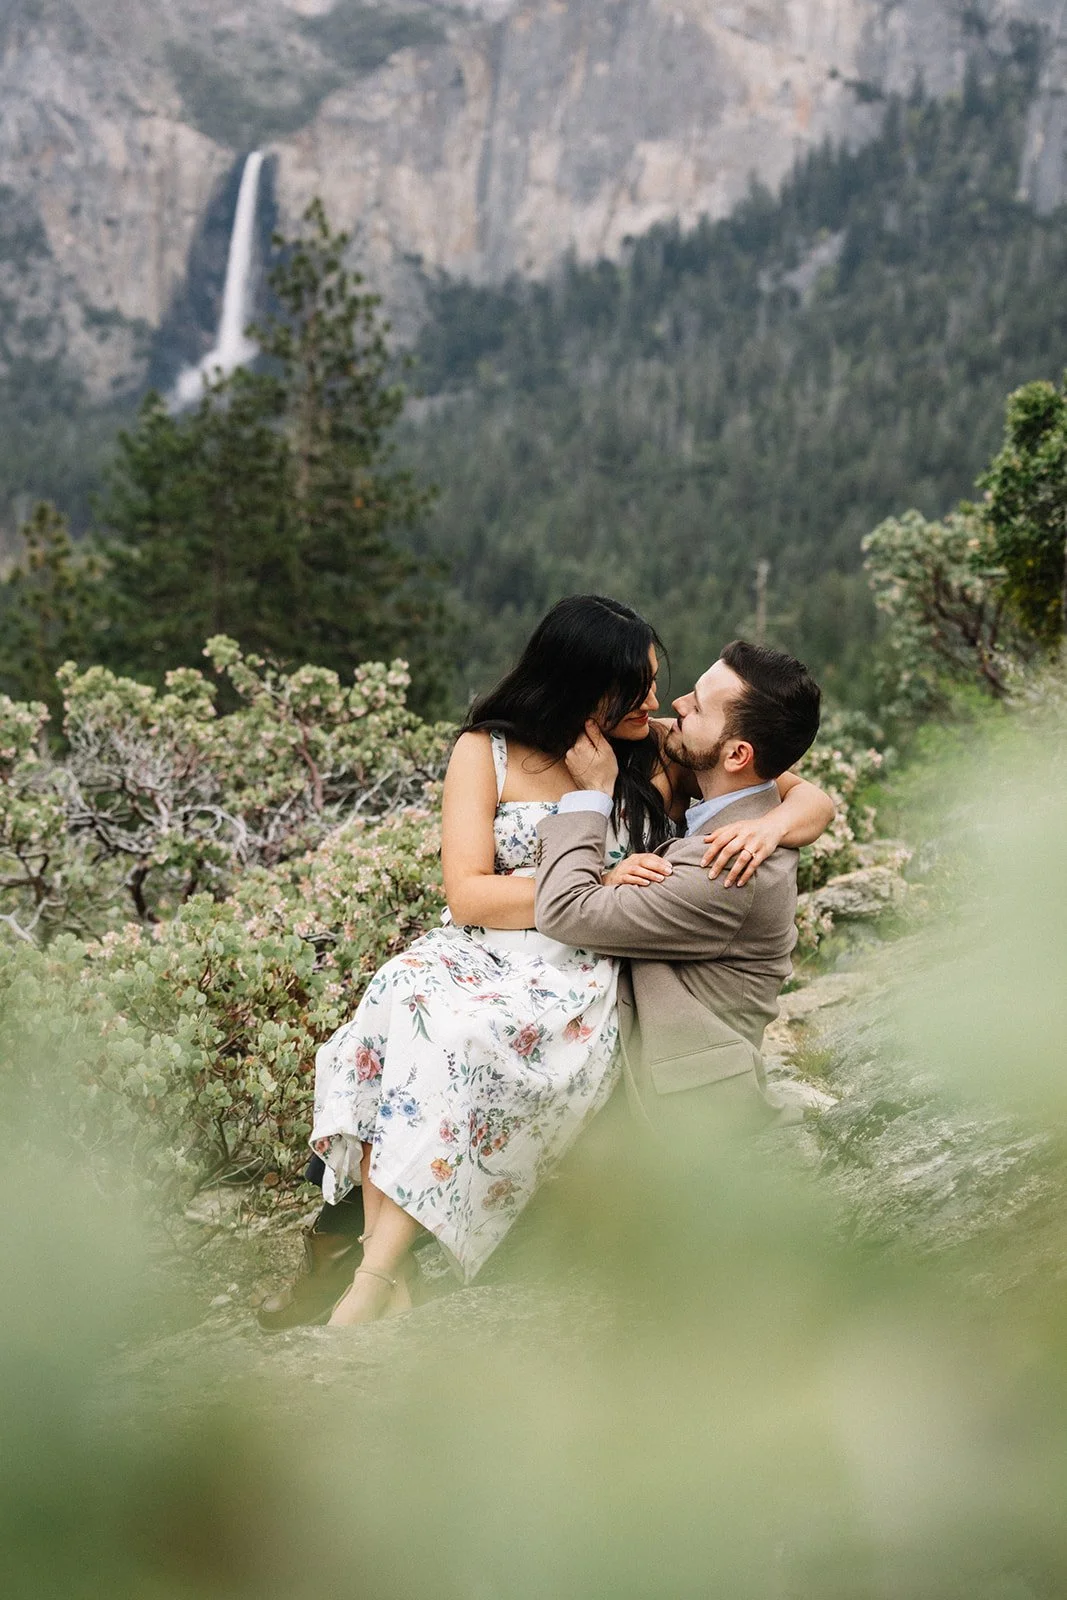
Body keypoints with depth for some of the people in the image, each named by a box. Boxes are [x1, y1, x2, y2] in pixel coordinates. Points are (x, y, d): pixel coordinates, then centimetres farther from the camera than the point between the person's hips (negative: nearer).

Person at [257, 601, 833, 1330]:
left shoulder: (661, 758, 7)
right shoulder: (489, 752, 4)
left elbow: (814, 802, 9)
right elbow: (468, 894, -4)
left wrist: (772, 824, -15)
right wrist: (597, 886, -14)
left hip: (583, 979, -1)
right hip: (480, 953, 1)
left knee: (467, 1036, -34)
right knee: (401, 1000, -34)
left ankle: (373, 1272, -30)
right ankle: (385, 1274, -33)